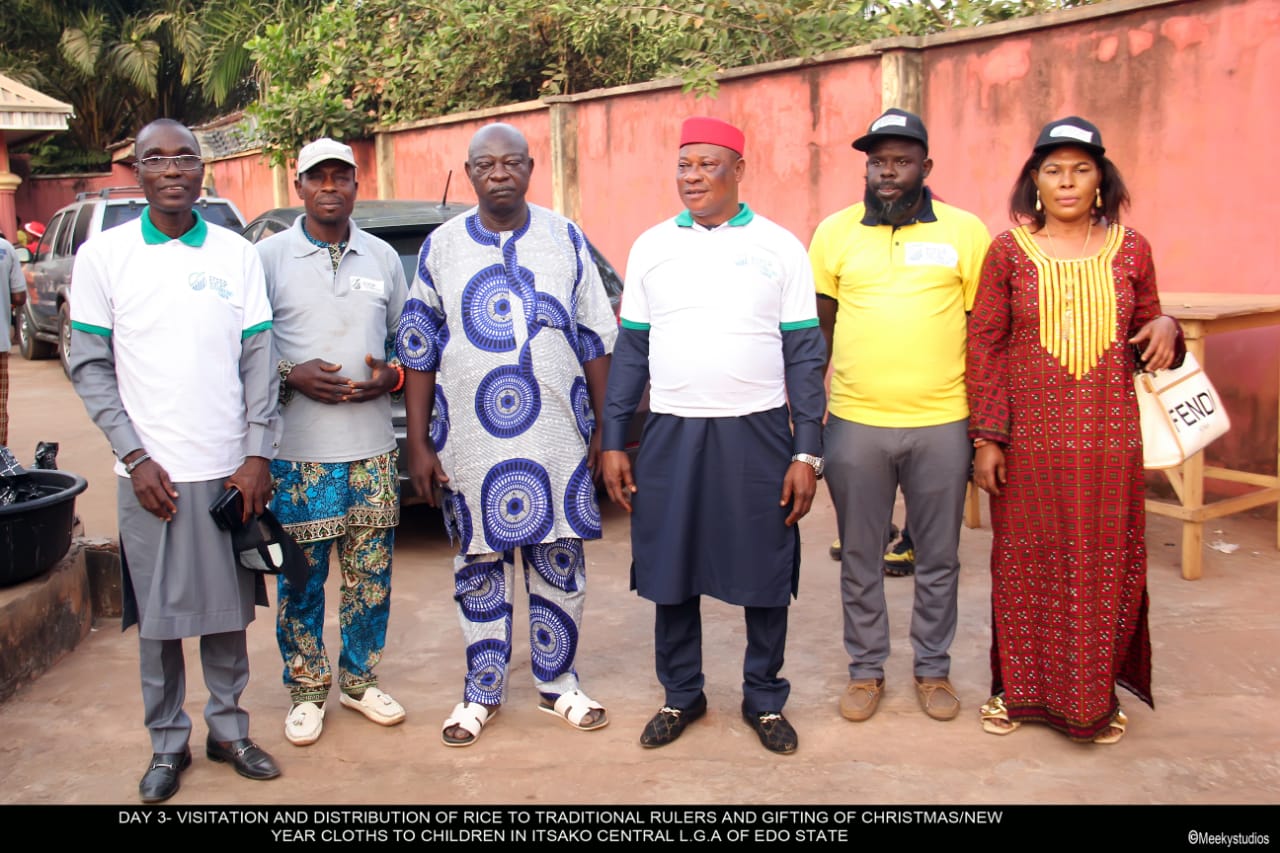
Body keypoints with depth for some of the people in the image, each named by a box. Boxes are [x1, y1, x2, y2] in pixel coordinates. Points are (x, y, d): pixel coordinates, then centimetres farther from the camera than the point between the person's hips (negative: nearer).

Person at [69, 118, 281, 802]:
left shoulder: (236, 253, 4)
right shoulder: (103, 255, 1)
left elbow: (259, 360, 4)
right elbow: (89, 367, -1)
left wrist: (258, 455, -3)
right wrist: (136, 457, -9)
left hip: (229, 467, 1)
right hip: (150, 470, -1)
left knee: (228, 608, 10)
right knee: (158, 616, 7)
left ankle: (227, 728, 25)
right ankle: (168, 743, 22)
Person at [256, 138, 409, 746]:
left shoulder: (383, 258, 10)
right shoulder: (270, 257, 1)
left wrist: (391, 376, -5)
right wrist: (291, 376, -15)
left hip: (372, 449, 3)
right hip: (298, 451, -2)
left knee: (371, 575, 8)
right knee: (301, 579, 4)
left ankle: (358, 680, 26)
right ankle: (306, 691, 20)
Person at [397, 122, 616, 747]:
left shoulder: (566, 239, 4)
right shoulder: (440, 247, 4)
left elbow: (595, 339, 6)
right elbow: (417, 351, 4)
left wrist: (603, 428, 3)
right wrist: (418, 443, 0)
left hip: (558, 439, 0)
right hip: (470, 442, 0)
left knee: (559, 562, 8)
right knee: (479, 566, 9)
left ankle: (557, 683, 26)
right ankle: (482, 692, 24)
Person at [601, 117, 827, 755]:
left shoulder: (780, 248, 1)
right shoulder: (651, 247, 7)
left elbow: (804, 355, 0)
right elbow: (630, 351, 9)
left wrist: (807, 453, -5)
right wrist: (613, 443, 5)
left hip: (757, 433, -1)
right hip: (671, 433, 2)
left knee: (765, 577, 6)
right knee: (669, 573, 9)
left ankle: (765, 699, 25)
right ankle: (681, 695, 28)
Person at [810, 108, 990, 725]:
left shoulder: (966, 232, 1)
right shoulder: (835, 232, 4)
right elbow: (816, 329, 8)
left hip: (941, 425, 0)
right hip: (855, 423, 1)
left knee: (938, 558, 11)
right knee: (859, 557, 11)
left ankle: (933, 668, 29)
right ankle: (866, 668, 27)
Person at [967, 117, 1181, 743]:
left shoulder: (1130, 249, 6)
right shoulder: (1008, 251, 0)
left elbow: (1146, 333, 17)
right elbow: (984, 346, 0)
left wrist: (1165, 328, -8)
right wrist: (987, 438, -6)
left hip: (1109, 439, 2)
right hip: (1030, 438, -1)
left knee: (1105, 567, 7)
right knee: (1025, 565, 7)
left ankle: (1095, 697, 25)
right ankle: (1018, 688, 25)